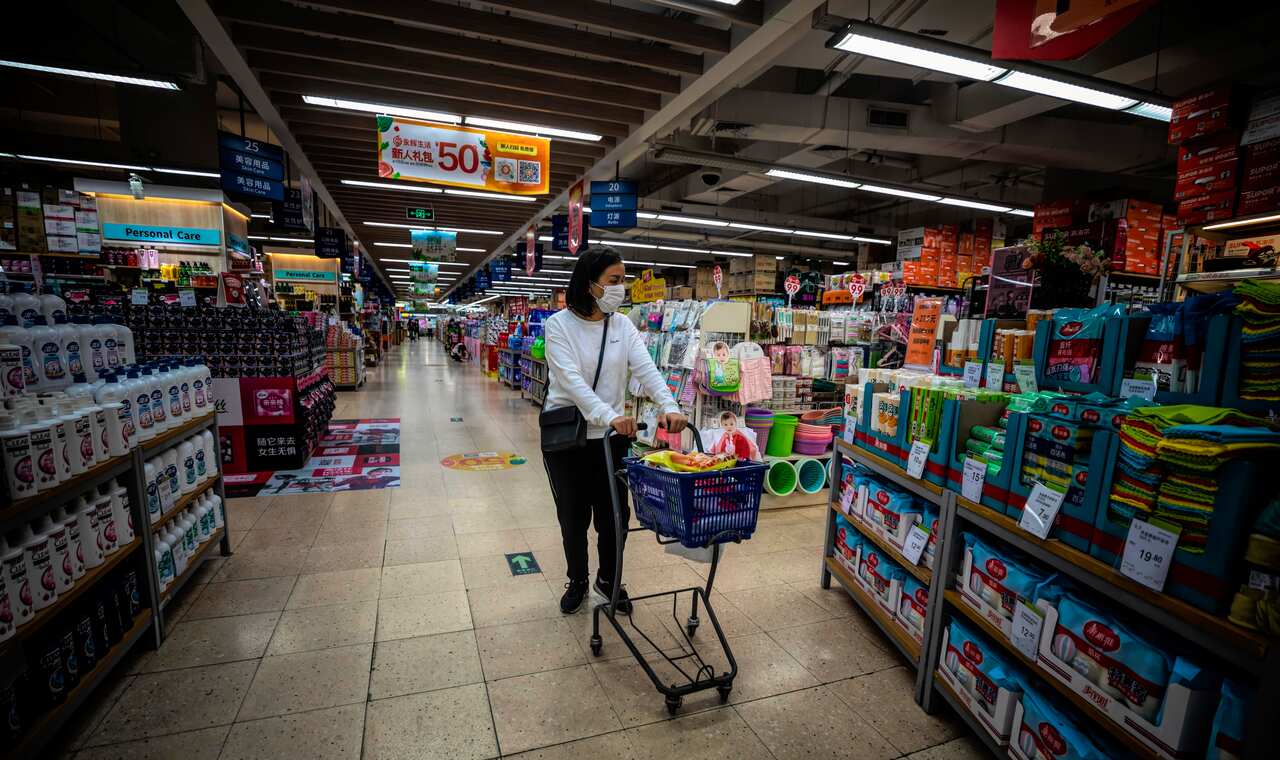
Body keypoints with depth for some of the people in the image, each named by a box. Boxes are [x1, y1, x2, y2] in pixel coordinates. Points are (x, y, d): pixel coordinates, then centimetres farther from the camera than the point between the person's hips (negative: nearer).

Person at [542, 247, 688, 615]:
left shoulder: (622, 325, 1)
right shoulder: (559, 324, -12)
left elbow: (646, 369, -10)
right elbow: (571, 379, -24)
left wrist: (669, 406, -29)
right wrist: (609, 416, -40)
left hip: (611, 435, 3)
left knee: (614, 513, 10)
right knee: (573, 515, 12)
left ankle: (608, 579, 36)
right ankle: (578, 580, 37)